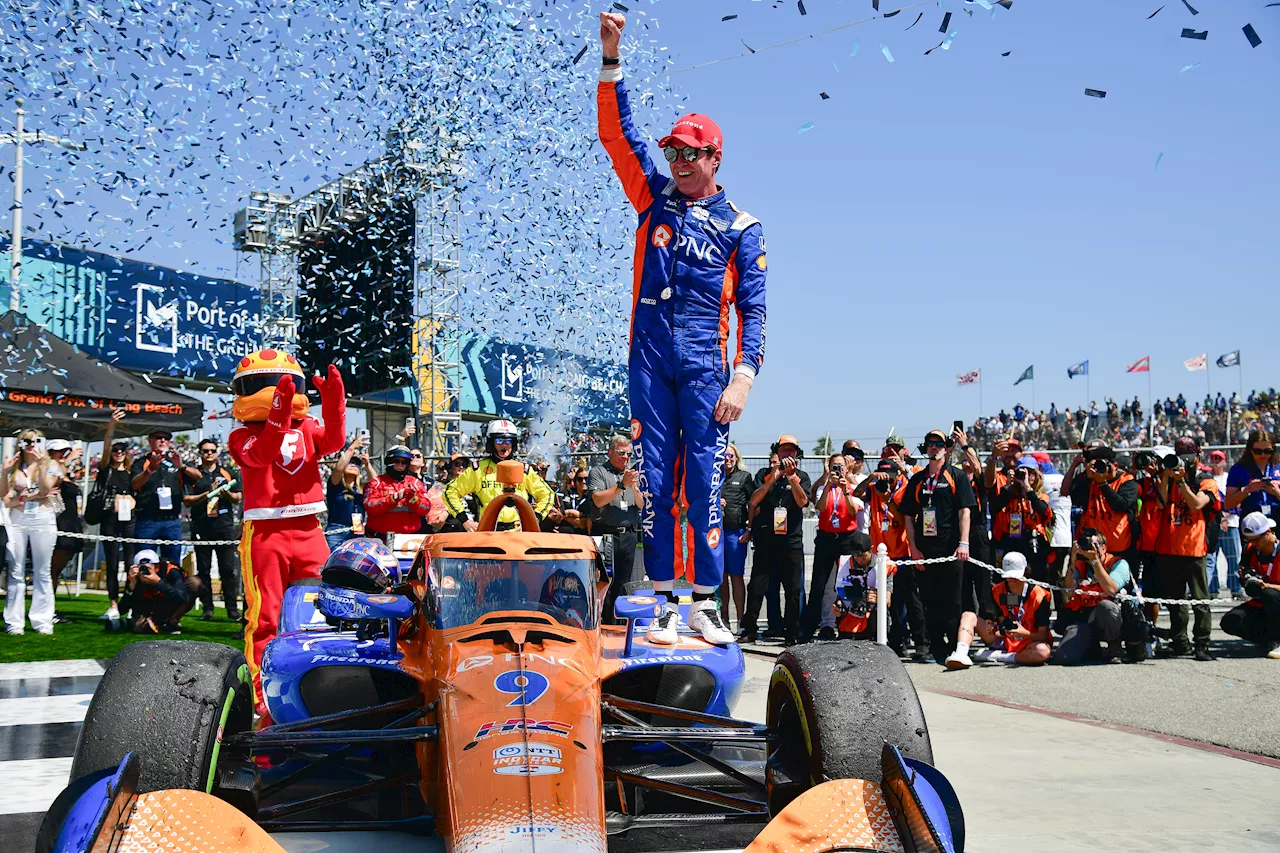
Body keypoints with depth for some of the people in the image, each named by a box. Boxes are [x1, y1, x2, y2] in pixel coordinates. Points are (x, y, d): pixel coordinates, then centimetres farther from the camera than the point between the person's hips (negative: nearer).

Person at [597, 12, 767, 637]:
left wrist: (743, 376, -9)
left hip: (706, 364, -2)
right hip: (649, 358, 3)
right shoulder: (654, 198, 14)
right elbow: (616, 132, 7)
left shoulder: (740, 228, 7)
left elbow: (753, 309, 3)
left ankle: (705, 603, -1)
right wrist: (611, 58, -3)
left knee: (704, 484, -6)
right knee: (655, 481, 2)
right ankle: (663, 600, 7)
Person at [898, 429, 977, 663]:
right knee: (930, 600, 5)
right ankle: (936, 648, 11)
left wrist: (963, 543, -12)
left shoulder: (957, 476, 5)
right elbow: (908, 515, 13)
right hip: (924, 550, 4)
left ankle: (955, 649, 1)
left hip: (950, 549, -4)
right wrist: (913, 547, 3)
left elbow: (965, 511, -2)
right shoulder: (917, 480, 14)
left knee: (952, 601, -3)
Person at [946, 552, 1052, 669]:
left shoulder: (1038, 596, -12)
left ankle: (993, 656, -29)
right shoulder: (997, 591, 1)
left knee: (1043, 651, -40)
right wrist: (994, 629, -22)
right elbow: (1003, 628, 2)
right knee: (968, 616, -8)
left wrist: (1025, 633, -33)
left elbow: (1043, 635, -13)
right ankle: (961, 655, -34)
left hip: (1029, 642, -4)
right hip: (1004, 641, 4)